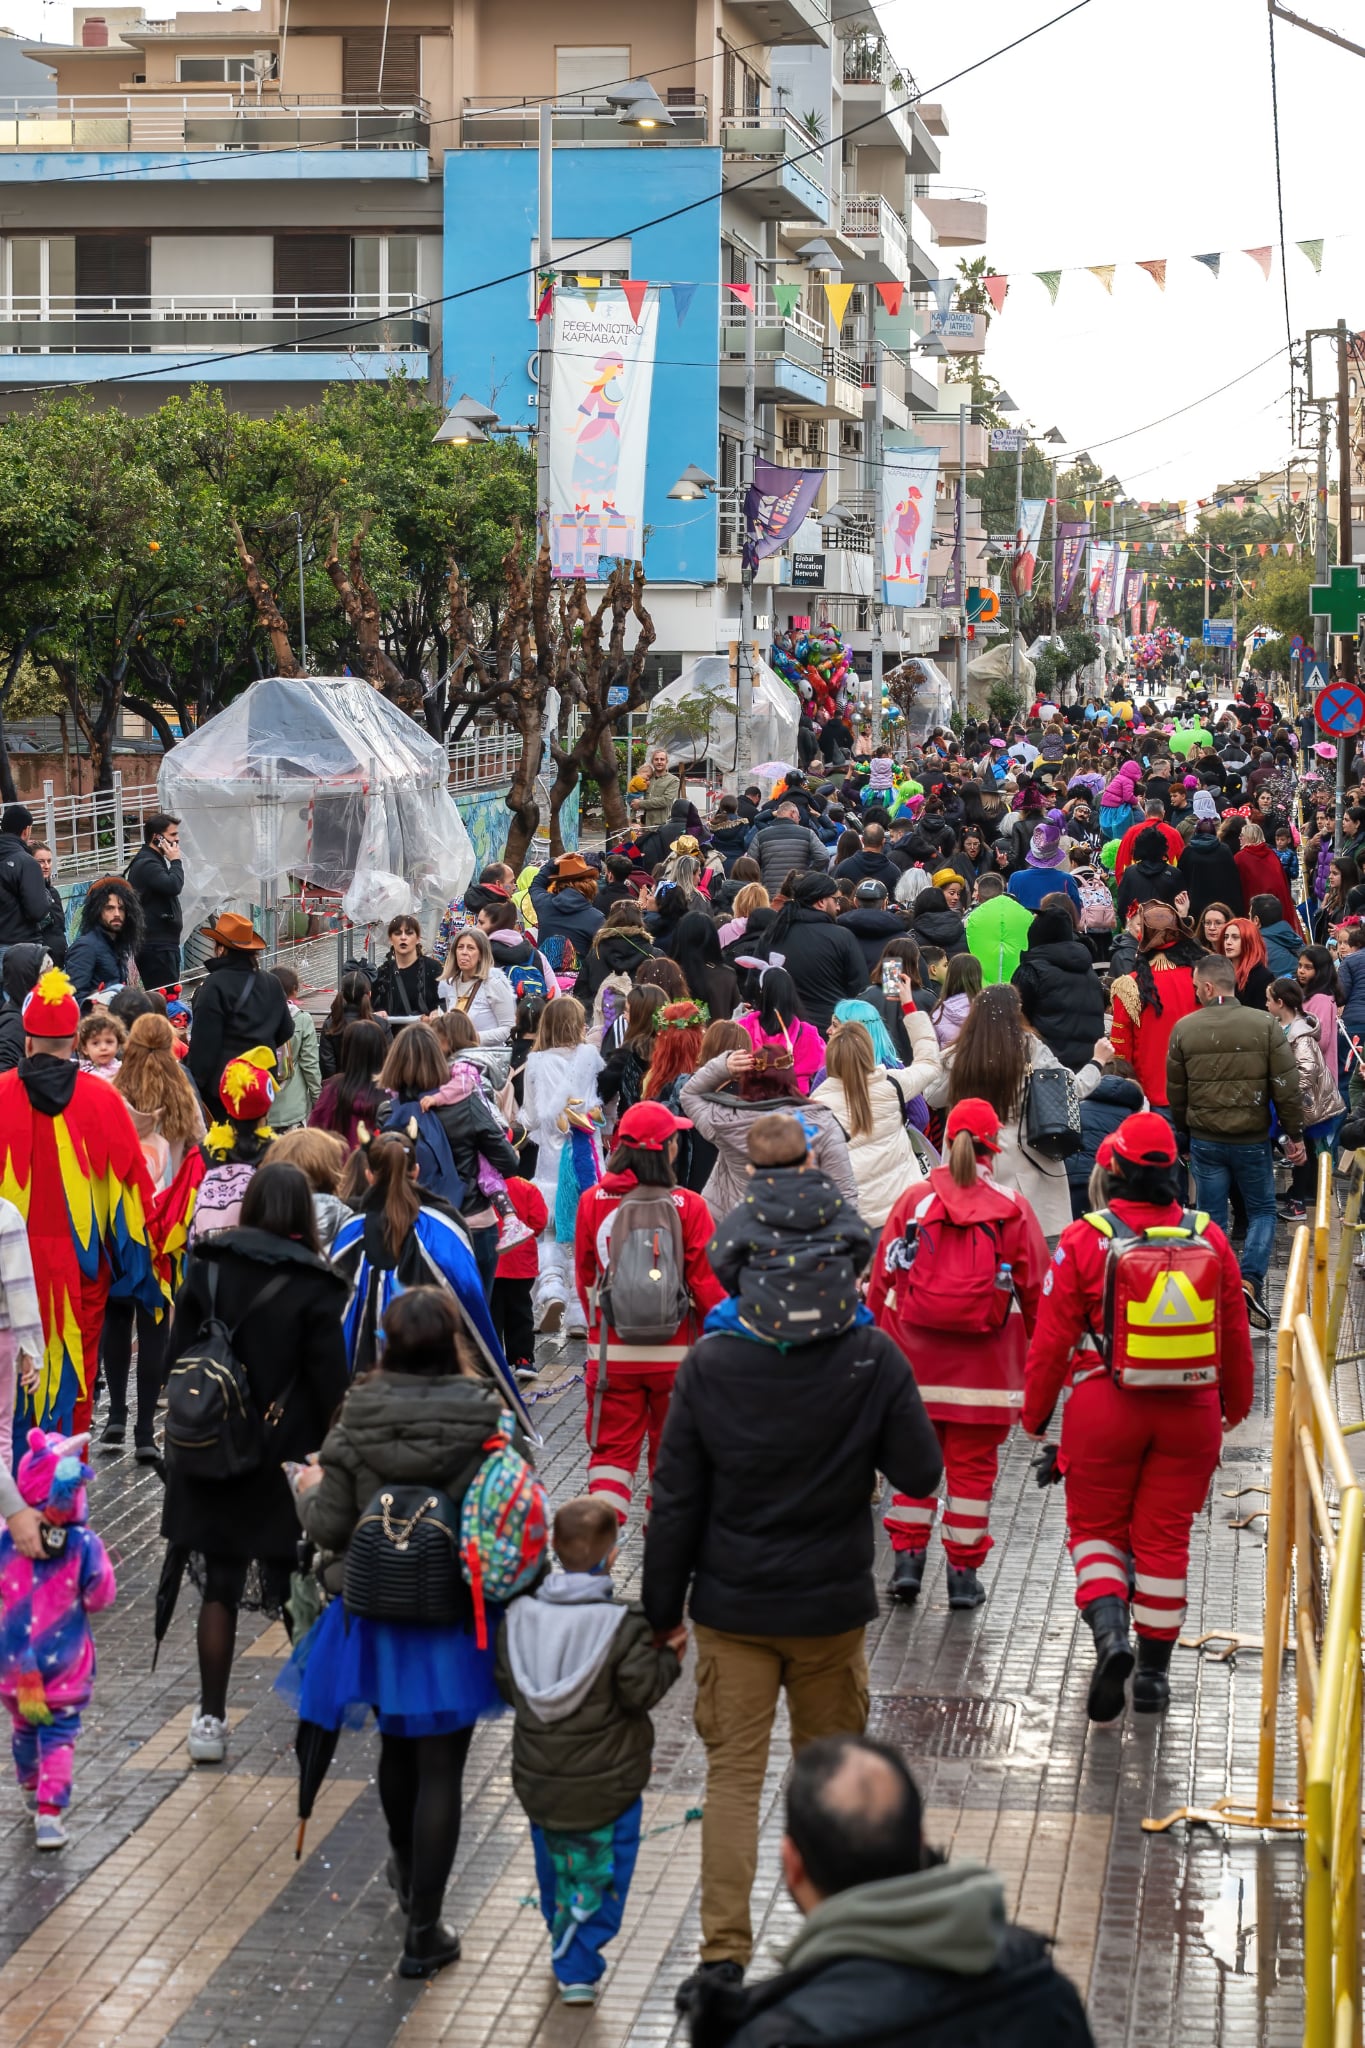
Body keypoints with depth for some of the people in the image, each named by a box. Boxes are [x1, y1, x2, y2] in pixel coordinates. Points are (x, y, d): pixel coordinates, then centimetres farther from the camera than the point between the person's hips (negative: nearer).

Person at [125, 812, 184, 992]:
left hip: (163, 942, 11)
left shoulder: (154, 861, 20)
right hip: (156, 945, -11)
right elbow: (173, 886, -26)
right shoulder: (147, 864, -14)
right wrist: (175, 861, -13)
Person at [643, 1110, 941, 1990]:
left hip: (733, 1606, -1)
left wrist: (663, 1610, 3)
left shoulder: (712, 1365, -13)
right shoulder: (873, 1359, -14)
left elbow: (677, 1502, -8)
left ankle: (726, 1952, 1)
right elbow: (920, 1472, -5)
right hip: (833, 1604, 1)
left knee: (734, 1774, 7)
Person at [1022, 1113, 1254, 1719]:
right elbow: (1236, 1335, 9)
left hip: (1106, 1410, -2)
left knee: (1095, 1528, 12)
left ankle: (1110, 1634, -12)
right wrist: (1235, 1405, 25)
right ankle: (1153, 1672, 16)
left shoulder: (1086, 1240, -10)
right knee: (1165, 1537, 11)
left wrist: (1035, 1417, 5)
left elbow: (1051, 1338, -7)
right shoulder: (1209, 1239, 0)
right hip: (1190, 1414, 3)